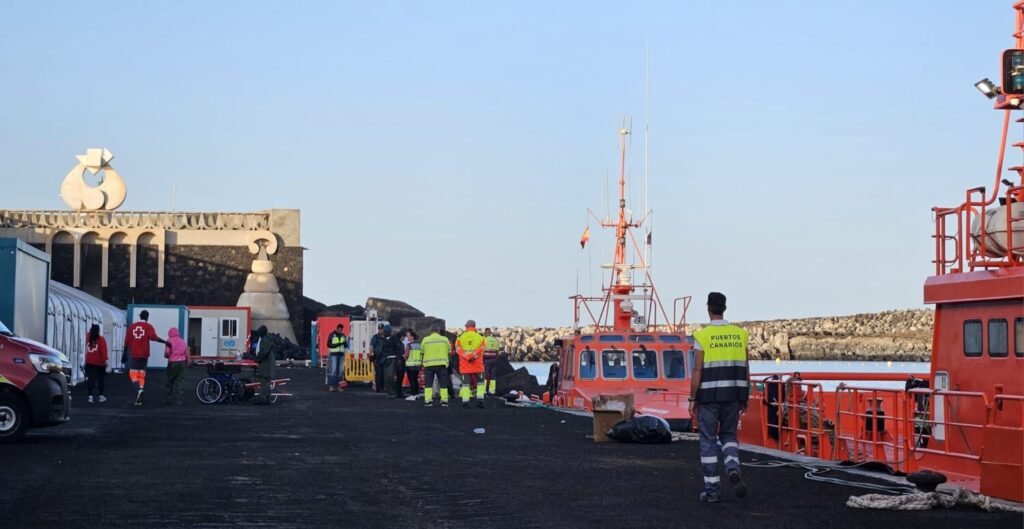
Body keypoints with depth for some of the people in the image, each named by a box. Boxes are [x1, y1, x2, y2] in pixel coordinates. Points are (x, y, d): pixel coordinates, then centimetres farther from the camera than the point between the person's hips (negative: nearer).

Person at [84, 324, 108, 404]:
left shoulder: (88, 338, 1)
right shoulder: (101, 339, -12)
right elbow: (103, 351, -16)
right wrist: (105, 360, -11)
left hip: (89, 363, 3)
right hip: (99, 363, -3)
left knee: (89, 379, 1)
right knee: (100, 379, 10)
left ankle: (90, 396, -8)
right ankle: (101, 396, 16)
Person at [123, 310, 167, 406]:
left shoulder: (131, 326, 8)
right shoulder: (148, 327, -1)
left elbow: (127, 342, 9)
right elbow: (153, 337, -20)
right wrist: (165, 342, -19)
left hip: (134, 354, 0)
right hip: (144, 354, 0)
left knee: (133, 373, 4)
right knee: (142, 374, 6)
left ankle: (139, 388, -27)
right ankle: (139, 399, 3)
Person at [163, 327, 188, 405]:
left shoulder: (170, 341, -2)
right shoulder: (182, 341, 11)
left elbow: (167, 352, -11)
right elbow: (186, 353, 11)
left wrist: (166, 356, 12)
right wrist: (187, 363, 23)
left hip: (173, 362, -3)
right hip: (182, 362, 3)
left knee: (169, 381, 9)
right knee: (180, 381, 2)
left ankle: (166, 399, 12)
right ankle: (178, 400, -4)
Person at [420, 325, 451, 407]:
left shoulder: (425, 340, 1)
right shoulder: (445, 339, 3)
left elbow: (422, 352, 4)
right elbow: (449, 351, 6)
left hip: (428, 364, 0)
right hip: (442, 364, 0)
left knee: (428, 384, 4)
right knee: (443, 384, 6)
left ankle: (428, 400, -3)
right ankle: (444, 401, 2)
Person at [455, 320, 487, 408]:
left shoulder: (460, 337, 4)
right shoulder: (480, 337, 3)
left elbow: (458, 349, -7)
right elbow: (481, 349, -11)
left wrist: (467, 357, -15)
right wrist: (474, 356, -19)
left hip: (465, 365, 1)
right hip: (477, 365, -1)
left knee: (465, 382, 5)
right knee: (480, 382, 10)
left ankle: (465, 401, -4)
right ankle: (480, 400, -2)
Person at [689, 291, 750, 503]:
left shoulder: (702, 335, -10)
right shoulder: (740, 334, 2)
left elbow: (697, 371, -12)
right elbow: (745, 370, 4)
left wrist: (692, 400, -5)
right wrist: (745, 398, 12)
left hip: (709, 395, -3)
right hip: (733, 395, 3)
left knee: (709, 441, 5)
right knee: (728, 435, 18)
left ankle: (712, 489, 4)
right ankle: (733, 470, -9)